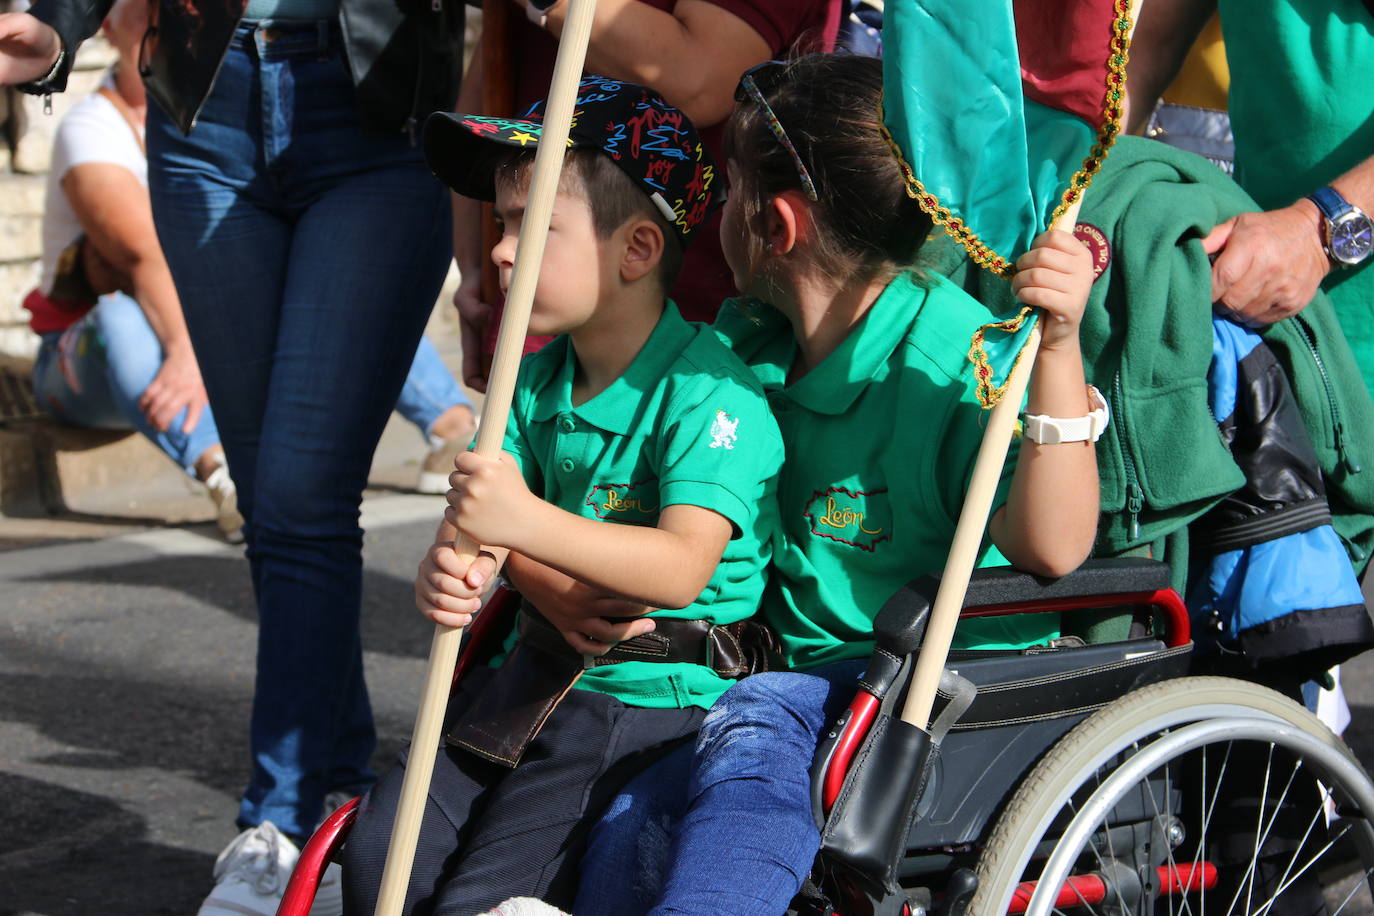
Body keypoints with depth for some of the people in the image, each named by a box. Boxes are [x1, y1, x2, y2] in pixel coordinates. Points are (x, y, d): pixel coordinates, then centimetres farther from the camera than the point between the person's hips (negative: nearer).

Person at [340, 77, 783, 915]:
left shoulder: (710, 394, -17)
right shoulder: (537, 383, 9)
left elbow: (684, 567, -28)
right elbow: (483, 521, 6)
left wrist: (526, 521, -39)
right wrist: (451, 570, -19)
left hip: (649, 700, -7)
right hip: (534, 677, 8)